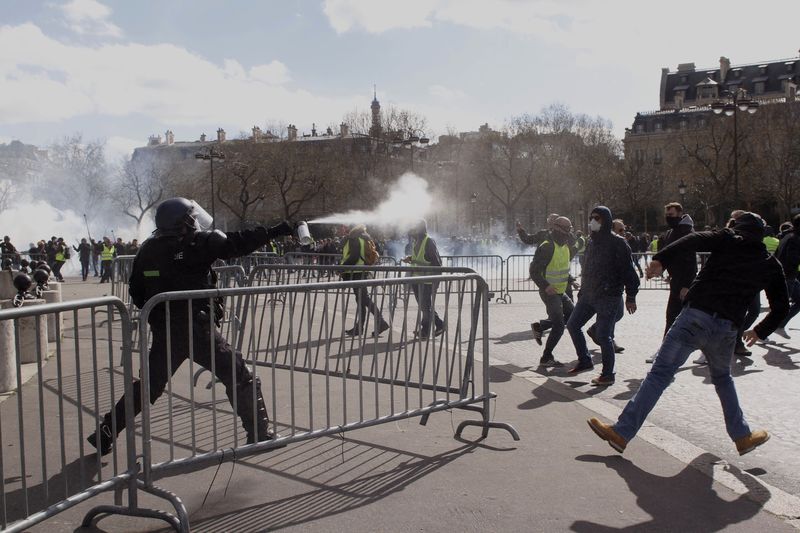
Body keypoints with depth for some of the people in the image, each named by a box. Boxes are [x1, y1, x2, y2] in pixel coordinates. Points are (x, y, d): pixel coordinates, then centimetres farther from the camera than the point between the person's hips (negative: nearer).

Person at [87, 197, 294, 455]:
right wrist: (272, 232, -9)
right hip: (197, 329, -6)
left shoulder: (147, 250, 8)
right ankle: (259, 434, 7)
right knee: (240, 378, 4)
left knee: (150, 384, 22)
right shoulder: (196, 242, -12)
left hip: (163, 332, 6)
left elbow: (136, 292, 13)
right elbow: (234, 244, -16)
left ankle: (105, 434, 28)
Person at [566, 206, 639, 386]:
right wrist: (582, 290, 20)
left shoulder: (617, 242, -11)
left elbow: (628, 270, -12)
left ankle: (608, 374, 7)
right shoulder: (592, 241, 12)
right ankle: (585, 361, 24)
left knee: (603, 335, -7)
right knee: (572, 325, 10)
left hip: (609, 296, -8)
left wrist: (630, 297, -14)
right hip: (588, 295, 8)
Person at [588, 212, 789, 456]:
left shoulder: (728, 239, 9)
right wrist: (759, 331, 36)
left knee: (660, 373, -6)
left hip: (697, 315, -4)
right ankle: (742, 436, 33)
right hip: (728, 328, 4)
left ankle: (621, 433, -8)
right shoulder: (771, 264, 18)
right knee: (722, 378, 30)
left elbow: (695, 240, -12)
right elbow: (781, 306, 22)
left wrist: (661, 260, -22)